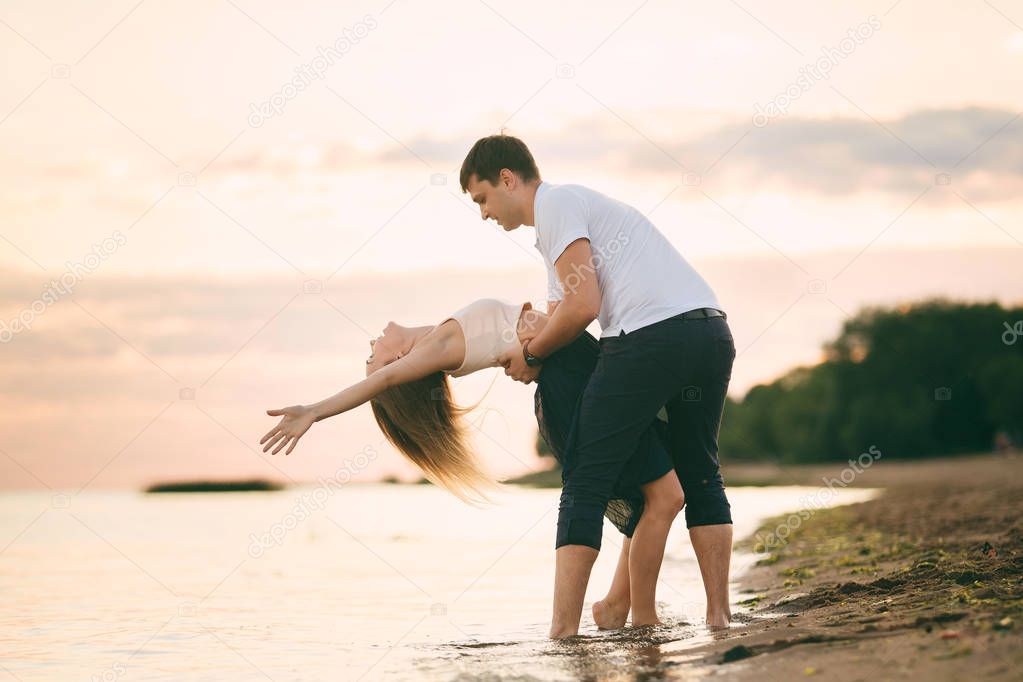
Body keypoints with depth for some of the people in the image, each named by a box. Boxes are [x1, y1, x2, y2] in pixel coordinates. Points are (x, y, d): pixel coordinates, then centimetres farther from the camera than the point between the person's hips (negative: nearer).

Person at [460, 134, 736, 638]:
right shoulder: (577, 204, 32)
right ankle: (719, 615, 19)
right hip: (712, 331, 9)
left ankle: (563, 630, -5)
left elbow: (582, 307, -9)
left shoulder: (555, 204, 2)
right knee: (699, 474, 20)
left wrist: (531, 357, 5)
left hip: (650, 336, -9)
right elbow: (560, 311, 31)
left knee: (586, 480, -2)